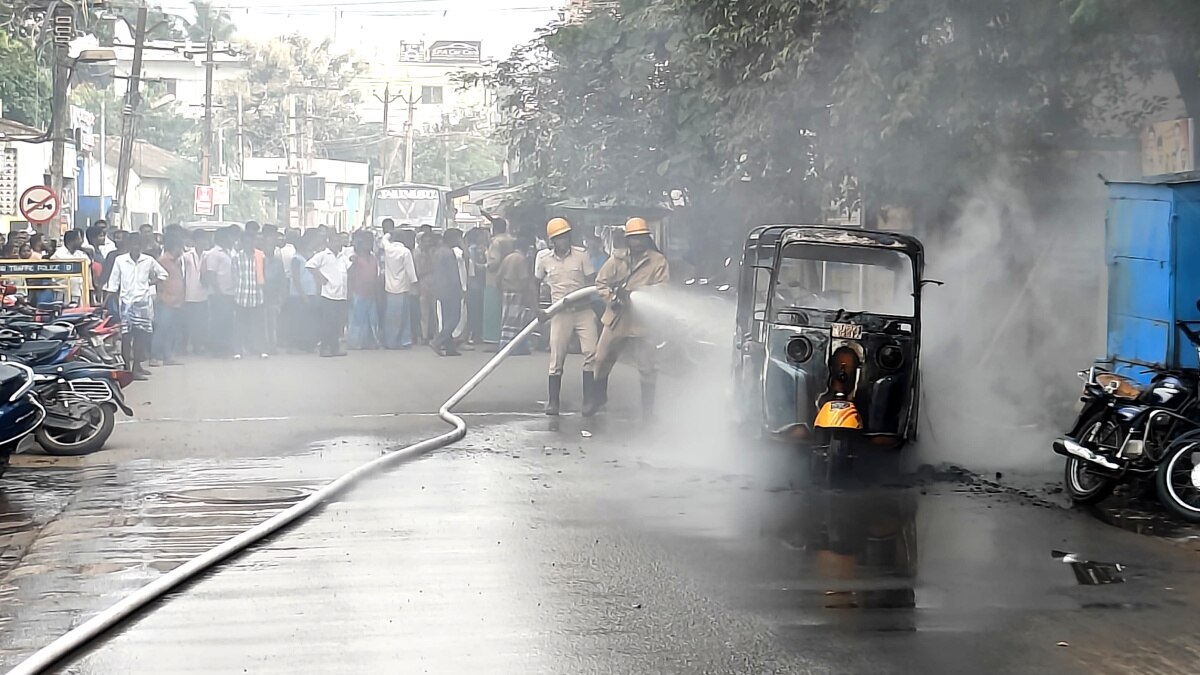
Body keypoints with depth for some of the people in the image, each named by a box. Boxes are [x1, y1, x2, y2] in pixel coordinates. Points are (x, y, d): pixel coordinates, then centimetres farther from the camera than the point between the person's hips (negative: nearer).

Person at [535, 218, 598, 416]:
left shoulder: (582, 255, -4)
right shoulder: (543, 258, 1)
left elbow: (592, 282, -1)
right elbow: (536, 283, 13)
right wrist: (537, 309, 5)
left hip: (583, 310, 0)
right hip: (560, 313, 1)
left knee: (591, 353, -10)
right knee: (557, 358, 3)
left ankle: (588, 400, -4)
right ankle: (553, 401, 12)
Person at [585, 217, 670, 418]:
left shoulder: (658, 261, -4)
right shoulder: (617, 259, 5)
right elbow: (601, 282, 5)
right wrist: (612, 298, -15)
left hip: (643, 321, -3)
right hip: (616, 319, 3)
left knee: (647, 368, 0)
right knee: (602, 360, 13)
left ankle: (648, 409, 13)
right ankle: (598, 397, 36)